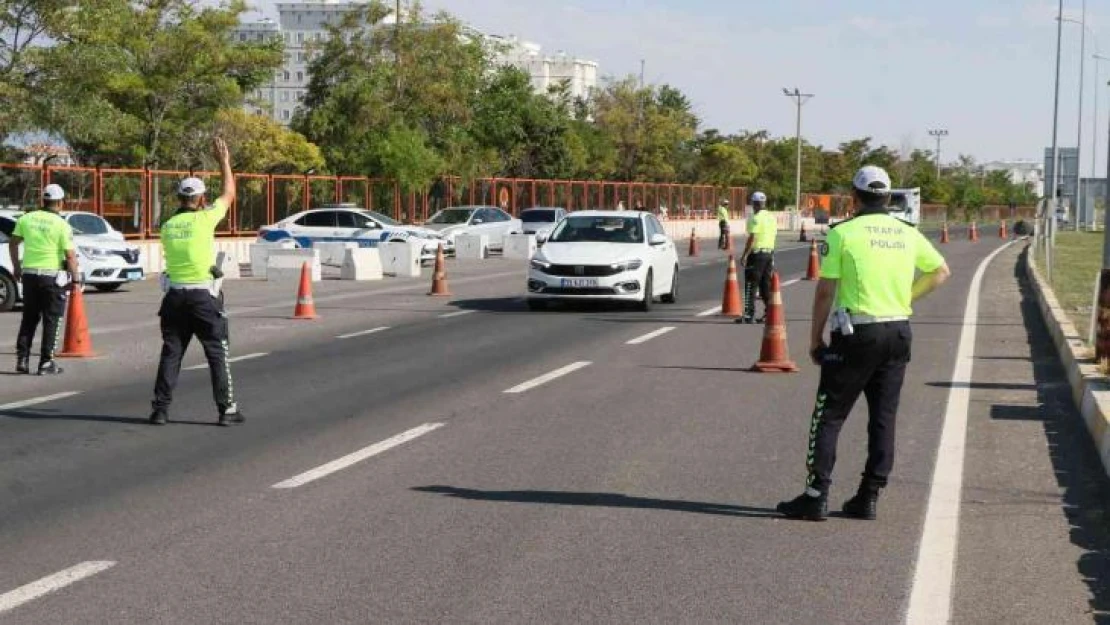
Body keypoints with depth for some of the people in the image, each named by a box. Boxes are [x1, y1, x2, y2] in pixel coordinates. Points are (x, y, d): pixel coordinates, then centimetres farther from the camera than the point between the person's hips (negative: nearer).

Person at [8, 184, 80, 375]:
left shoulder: (26, 219, 3)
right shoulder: (62, 225, -11)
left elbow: (13, 243, 10)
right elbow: (70, 255, -13)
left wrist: (16, 266, 21)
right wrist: (75, 278, -4)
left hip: (29, 274, 5)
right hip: (52, 276, -4)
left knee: (29, 318, 15)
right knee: (51, 320, 4)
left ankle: (22, 359, 12)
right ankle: (46, 363, 3)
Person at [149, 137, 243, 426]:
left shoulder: (168, 226, 4)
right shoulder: (205, 219, -8)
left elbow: (170, 256, 12)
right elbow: (229, 194, 4)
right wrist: (224, 161, 15)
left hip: (175, 296, 4)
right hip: (204, 296, -4)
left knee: (171, 353, 9)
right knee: (217, 353, 3)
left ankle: (161, 408, 7)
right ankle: (227, 409, 4)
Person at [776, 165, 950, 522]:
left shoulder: (842, 233, -7)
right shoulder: (908, 234, 8)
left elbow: (825, 291, -8)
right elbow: (941, 271, 19)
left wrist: (815, 338, 0)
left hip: (857, 334, -5)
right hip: (898, 333, 5)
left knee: (829, 416, 2)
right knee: (883, 418, 10)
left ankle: (816, 496, -2)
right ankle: (869, 498, 12)